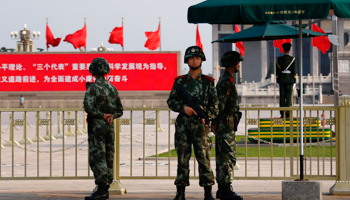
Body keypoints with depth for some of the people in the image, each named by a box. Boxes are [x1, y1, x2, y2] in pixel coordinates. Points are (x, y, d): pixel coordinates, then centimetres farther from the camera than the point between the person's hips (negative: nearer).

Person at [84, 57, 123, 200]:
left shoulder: (93, 88, -10)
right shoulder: (113, 89, 11)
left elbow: (88, 107, -22)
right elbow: (120, 111, 14)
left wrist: (102, 115, -12)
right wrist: (111, 116, -4)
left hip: (96, 126, -6)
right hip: (110, 127, 6)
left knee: (97, 158, -9)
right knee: (108, 158, 10)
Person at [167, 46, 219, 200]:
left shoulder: (208, 82, 7)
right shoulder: (180, 81, 8)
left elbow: (215, 105, 8)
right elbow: (171, 101, 9)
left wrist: (206, 117, -7)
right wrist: (183, 107, -8)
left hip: (201, 124, -1)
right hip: (183, 124, 1)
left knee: (204, 158, -3)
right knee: (182, 158, 3)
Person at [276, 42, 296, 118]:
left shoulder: (279, 59, 0)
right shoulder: (293, 59, -2)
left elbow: (277, 71, 1)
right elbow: (294, 71, -3)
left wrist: (278, 81, 7)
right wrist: (294, 81, 3)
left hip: (282, 80, 1)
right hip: (290, 79, -1)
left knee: (282, 96, 3)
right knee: (289, 96, 0)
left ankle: (282, 114, -1)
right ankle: (288, 114, -5)